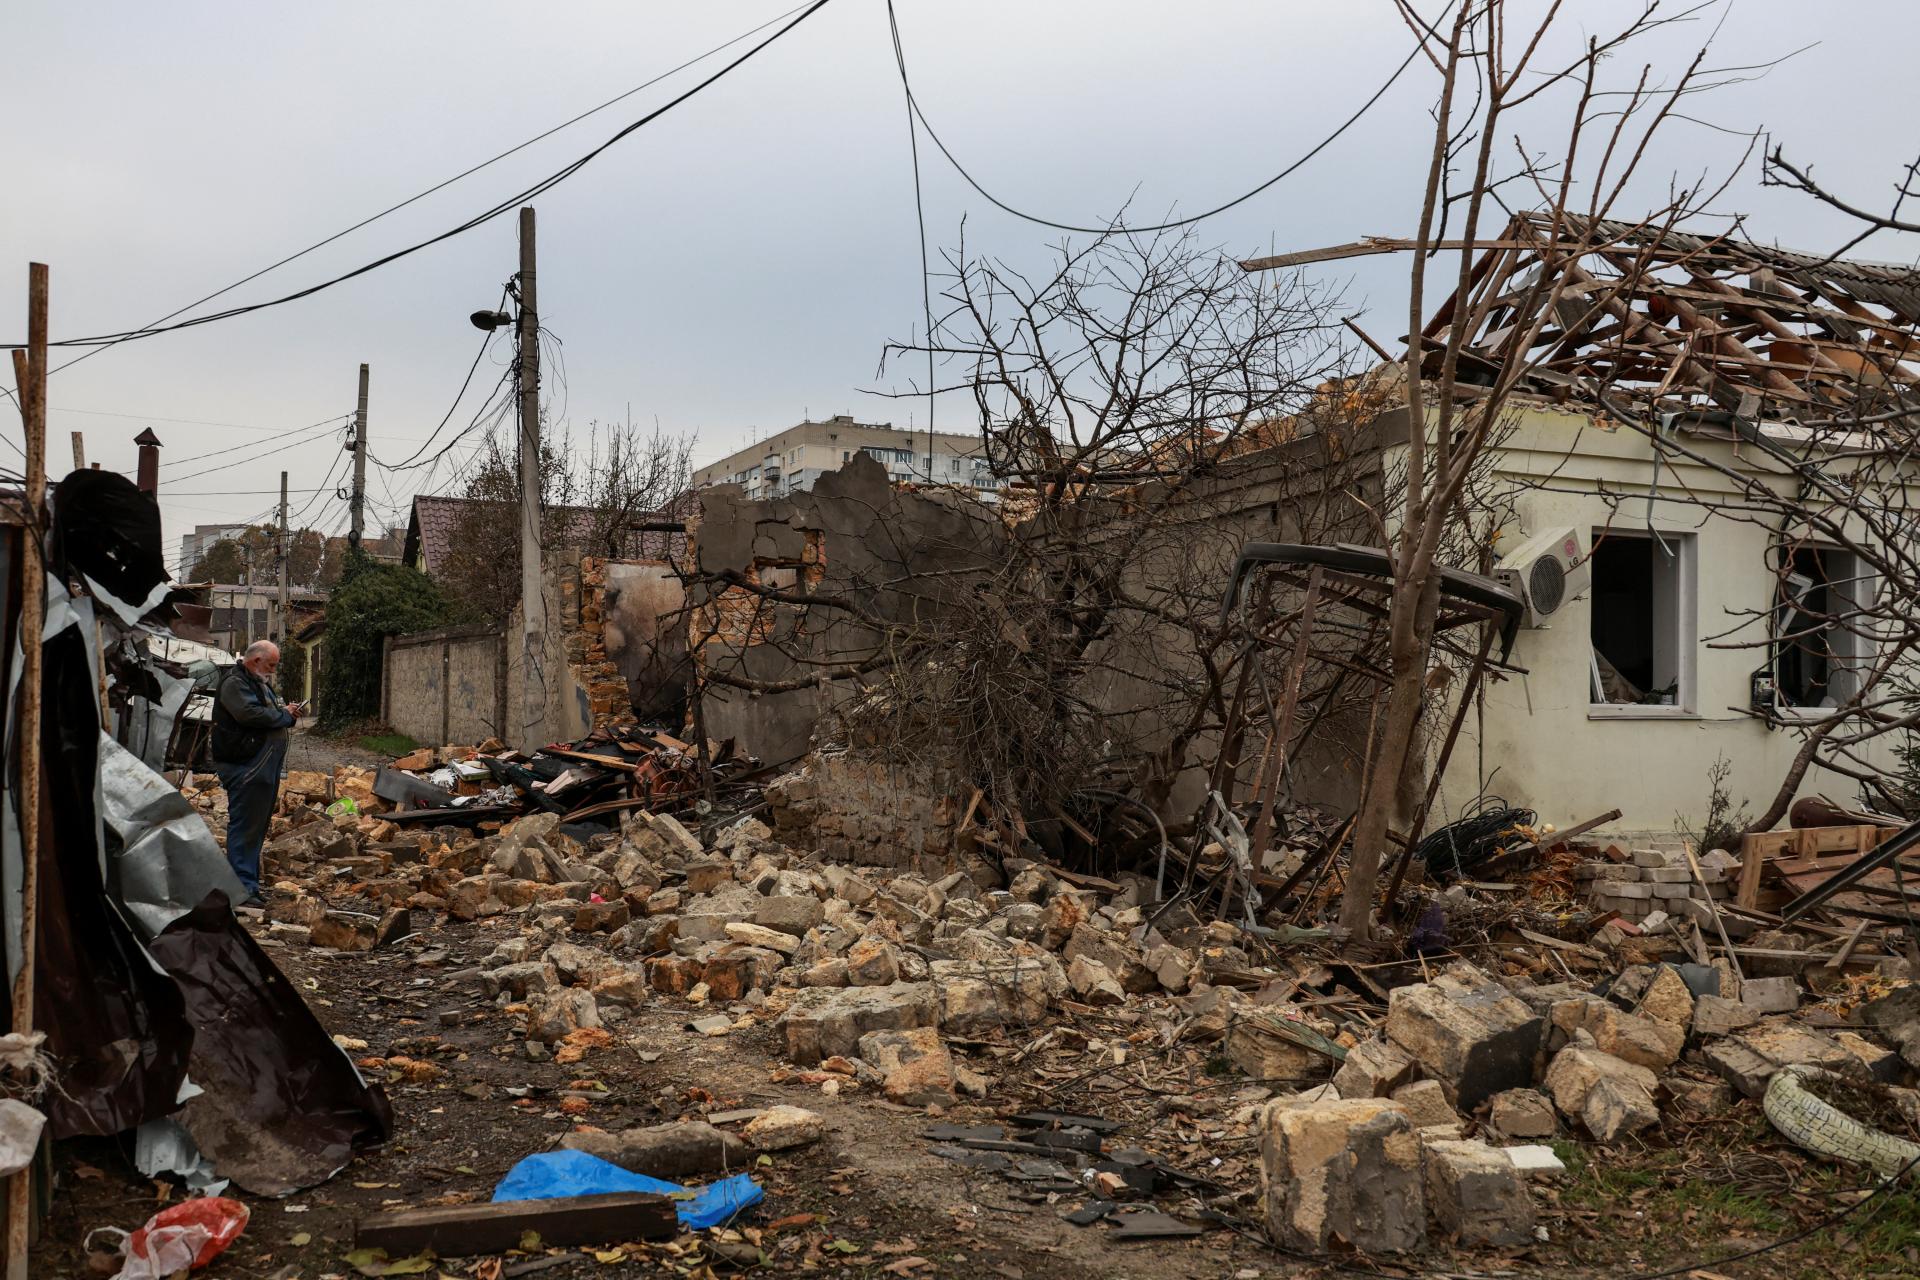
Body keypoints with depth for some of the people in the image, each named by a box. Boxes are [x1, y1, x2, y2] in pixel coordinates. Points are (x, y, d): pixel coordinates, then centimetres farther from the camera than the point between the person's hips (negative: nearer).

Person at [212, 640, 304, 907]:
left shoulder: (260, 682, 22)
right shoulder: (235, 683, -12)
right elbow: (250, 714, -26)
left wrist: (286, 710, 9)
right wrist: (285, 715, -12)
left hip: (264, 767, 11)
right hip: (245, 767, -11)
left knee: (257, 826, 14)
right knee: (245, 827, -8)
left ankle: (250, 884, 21)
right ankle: (243, 888, -7)